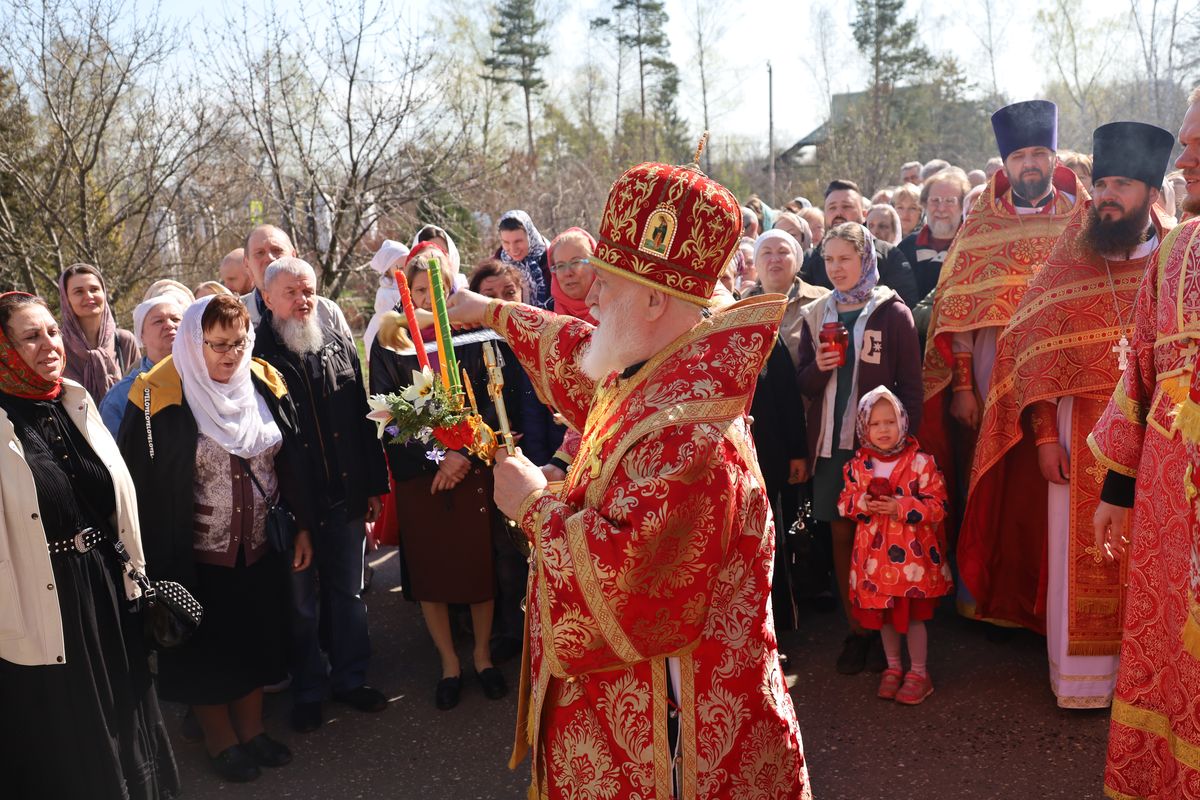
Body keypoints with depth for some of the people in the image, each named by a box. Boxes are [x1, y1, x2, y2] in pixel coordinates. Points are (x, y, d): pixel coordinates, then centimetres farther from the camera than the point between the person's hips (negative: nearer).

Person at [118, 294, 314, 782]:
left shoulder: (264, 384, -4)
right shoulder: (160, 397, -17)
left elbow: (290, 460, 4)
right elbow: (142, 484, -13)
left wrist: (303, 525, 5)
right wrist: (156, 561, -12)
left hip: (258, 549, 4)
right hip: (197, 558, -4)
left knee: (255, 642, 19)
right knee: (207, 651, 14)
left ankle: (252, 730, 39)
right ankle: (220, 742, 35)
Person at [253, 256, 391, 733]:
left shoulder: (340, 346, 6)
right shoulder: (256, 354, -8)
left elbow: (363, 420, 9)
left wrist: (375, 486, 8)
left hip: (346, 497, 4)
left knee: (349, 594, 15)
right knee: (300, 603, 11)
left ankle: (350, 678, 33)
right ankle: (307, 692, 29)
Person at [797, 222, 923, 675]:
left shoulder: (893, 313, -3)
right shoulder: (816, 315, 8)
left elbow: (910, 385, -3)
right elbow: (804, 386, 9)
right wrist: (819, 368, -12)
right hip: (831, 442, 3)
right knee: (842, 535, 6)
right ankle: (856, 630, 18)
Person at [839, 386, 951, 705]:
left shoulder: (920, 461, -9)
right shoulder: (857, 465, 0)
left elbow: (938, 505, -11)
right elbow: (844, 503, 6)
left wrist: (900, 507, -21)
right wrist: (862, 503, -15)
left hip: (912, 553, -3)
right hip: (875, 553, 3)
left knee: (914, 615, 5)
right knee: (883, 615, 15)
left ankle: (919, 672, 23)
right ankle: (893, 667, 33)